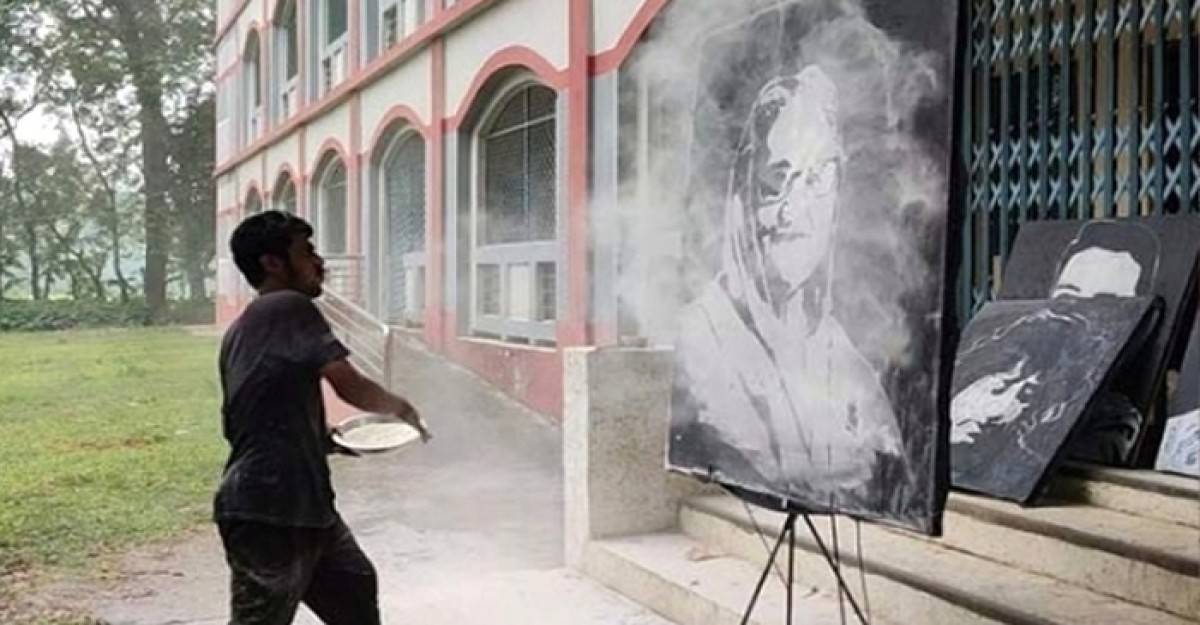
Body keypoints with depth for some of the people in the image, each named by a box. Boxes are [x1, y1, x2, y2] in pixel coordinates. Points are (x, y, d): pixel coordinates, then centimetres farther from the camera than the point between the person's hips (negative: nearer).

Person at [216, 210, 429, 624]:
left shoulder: (240, 331, 16)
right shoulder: (291, 307, -11)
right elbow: (351, 386, -17)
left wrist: (329, 436, 21)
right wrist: (400, 408, 1)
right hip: (267, 515, -10)